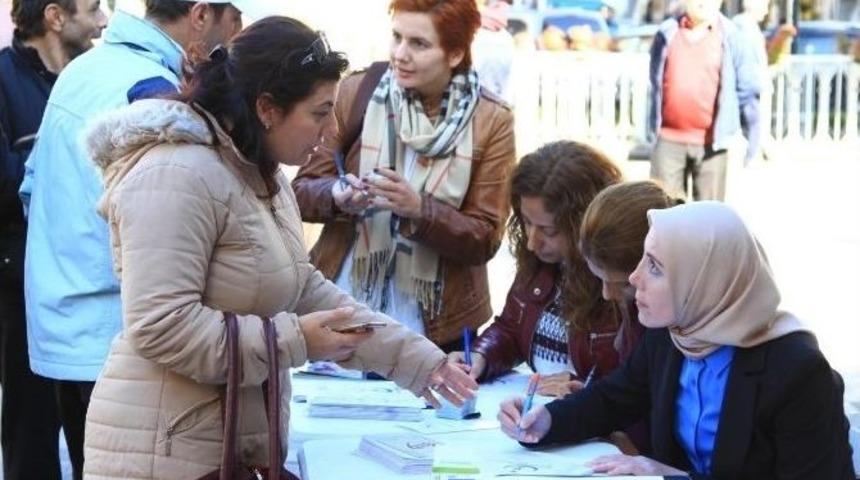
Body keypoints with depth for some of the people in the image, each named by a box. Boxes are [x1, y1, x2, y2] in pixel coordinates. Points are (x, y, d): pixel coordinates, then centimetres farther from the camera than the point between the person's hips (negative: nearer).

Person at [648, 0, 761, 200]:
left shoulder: (731, 38, -2)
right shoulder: (667, 34, 6)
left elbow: (748, 89, 1)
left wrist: (753, 134, -1)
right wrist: (653, 127, 18)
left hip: (710, 143, -2)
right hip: (668, 139, 2)